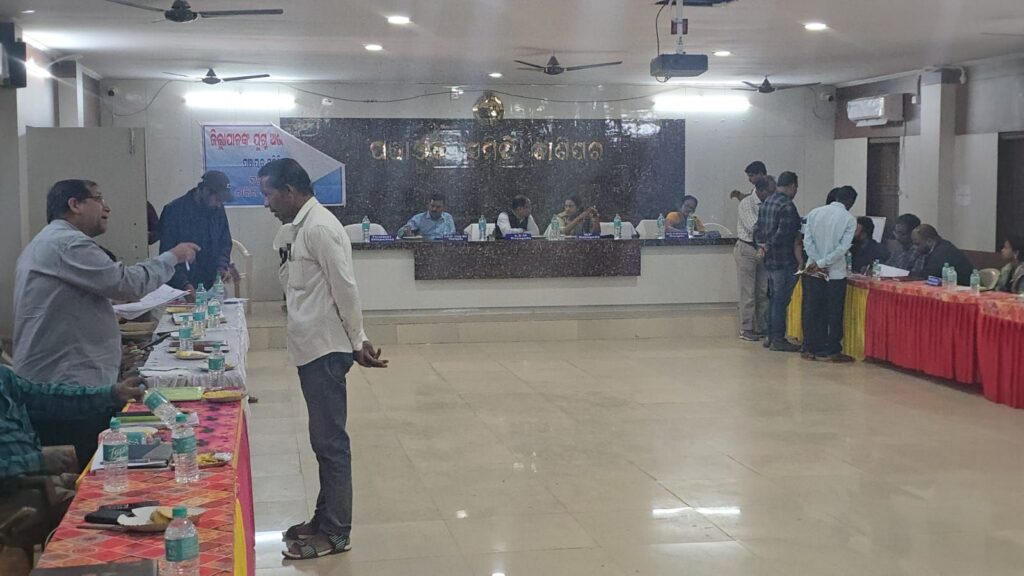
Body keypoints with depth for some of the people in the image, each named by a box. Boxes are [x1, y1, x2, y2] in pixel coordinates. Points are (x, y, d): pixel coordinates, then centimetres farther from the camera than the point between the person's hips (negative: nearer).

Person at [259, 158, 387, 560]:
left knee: (330, 440, -1)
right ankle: (325, 518, 27)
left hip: (326, 349, -10)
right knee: (324, 438, 16)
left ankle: (336, 532, 7)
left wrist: (357, 342, -13)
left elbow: (345, 289, -19)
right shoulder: (303, 226, 14)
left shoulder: (319, 228, -17)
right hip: (313, 347, 10)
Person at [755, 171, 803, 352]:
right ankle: (778, 339, 0)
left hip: (770, 260, 9)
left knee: (774, 298, 16)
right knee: (781, 300, -3)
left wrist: (761, 245, 5)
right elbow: (783, 234, -23)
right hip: (784, 261, -9)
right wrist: (767, 247, -12)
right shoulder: (787, 206, -18)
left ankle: (771, 336, 21)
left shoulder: (767, 203, 11)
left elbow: (758, 228, 13)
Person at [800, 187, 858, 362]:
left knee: (812, 311, 9)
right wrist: (822, 263, -12)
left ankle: (811, 349, 13)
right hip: (835, 273, -3)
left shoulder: (814, 213, 2)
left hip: (812, 272, 3)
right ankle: (832, 352, 8)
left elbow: (807, 241, -4)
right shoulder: (849, 219, -7)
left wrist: (818, 264, -6)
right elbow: (843, 248, -15)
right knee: (834, 313, 5)